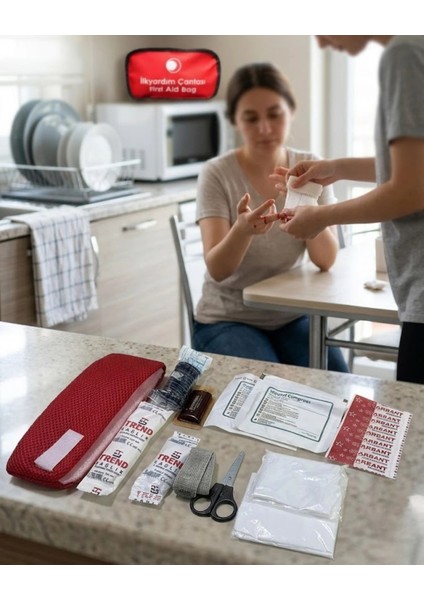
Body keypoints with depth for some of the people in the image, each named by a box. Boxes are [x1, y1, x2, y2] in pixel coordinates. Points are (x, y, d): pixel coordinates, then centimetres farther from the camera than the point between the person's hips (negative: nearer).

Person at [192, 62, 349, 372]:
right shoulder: (217, 174, -13)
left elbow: (326, 260, -12)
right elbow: (217, 270, -21)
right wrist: (242, 229, -42)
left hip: (292, 316, 3)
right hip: (228, 319, -3)